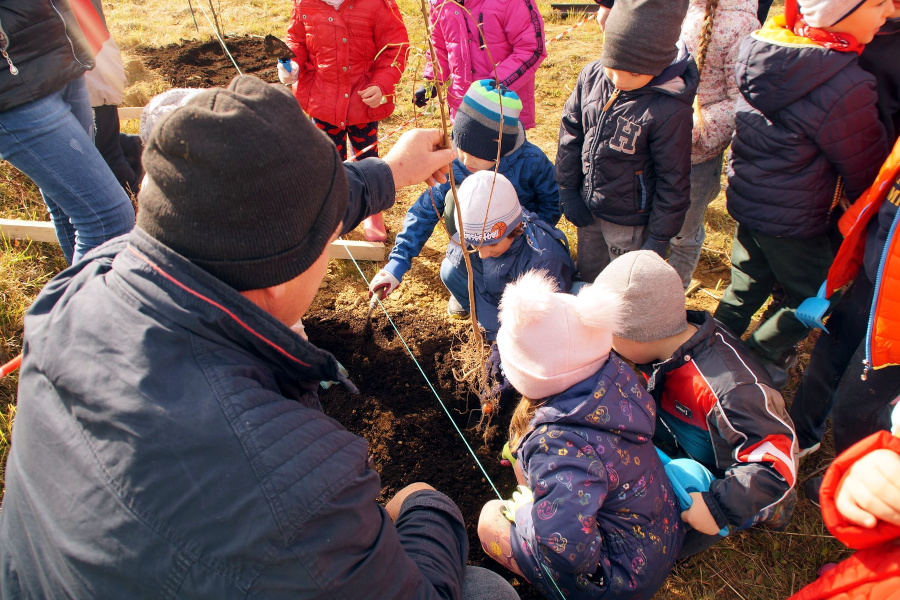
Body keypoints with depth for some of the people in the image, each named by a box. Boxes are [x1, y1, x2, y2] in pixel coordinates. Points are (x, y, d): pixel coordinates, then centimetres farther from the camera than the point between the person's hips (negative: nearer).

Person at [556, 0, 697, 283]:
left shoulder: (670, 110, -26)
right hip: (587, 209, 5)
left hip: (629, 224, -5)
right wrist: (567, 190, 3)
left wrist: (659, 237, -10)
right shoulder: (592, 75, -11)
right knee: (588, 278, 26)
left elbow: (673, 181, -17)